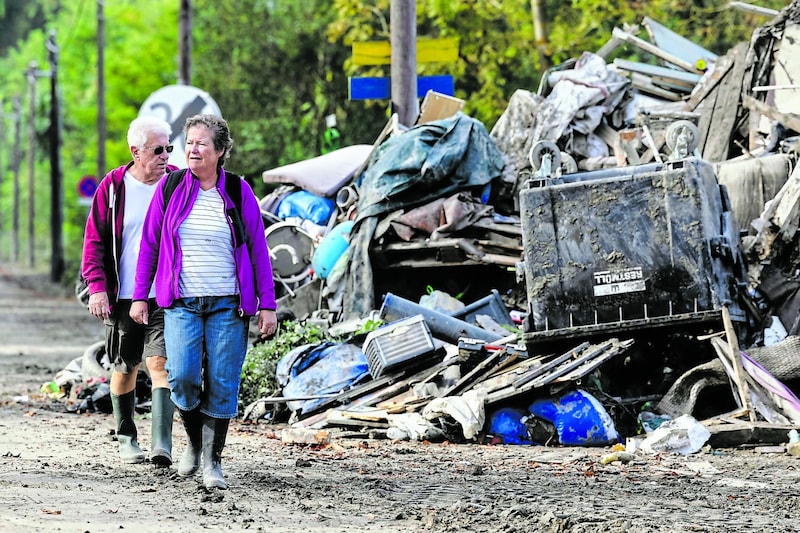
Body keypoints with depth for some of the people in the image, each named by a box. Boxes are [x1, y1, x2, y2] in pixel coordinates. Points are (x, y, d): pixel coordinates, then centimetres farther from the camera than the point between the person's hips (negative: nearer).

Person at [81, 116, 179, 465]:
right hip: (123, 296, 1)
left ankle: (162, 444, -20)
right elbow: (94, 240, 2)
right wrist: (97, 286, -10)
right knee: (125, 367, 11)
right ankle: (126, 438, 27)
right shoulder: (113, 187, 0)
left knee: (160, 362, -14)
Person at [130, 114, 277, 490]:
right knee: (182, 376, -15)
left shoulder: (238, 192, 2)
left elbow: (258, 250, 5)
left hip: (228, 304, 0)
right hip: (181, 303, 0)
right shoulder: (171, 188, 5)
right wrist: (140, 296, 6)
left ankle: (212, 462, 9)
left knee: (222, 384, -2)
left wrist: (267, 305, 0)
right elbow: (149, 244, 10)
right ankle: (194, 441, 12)